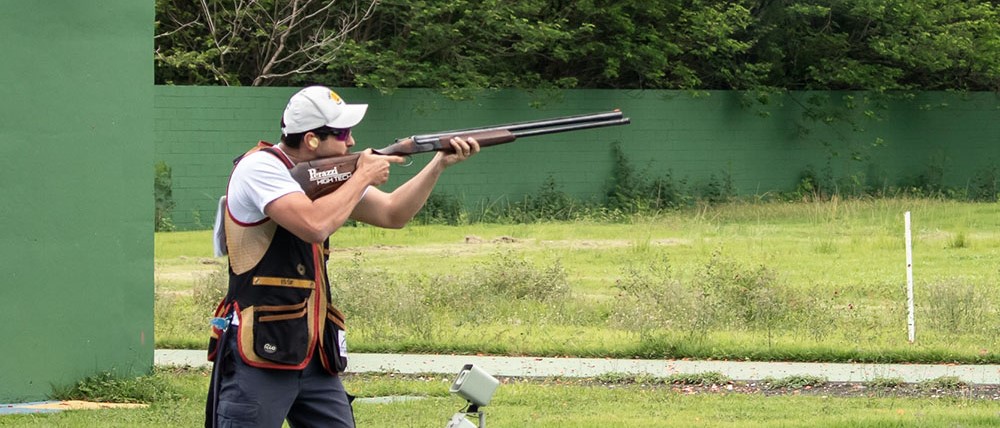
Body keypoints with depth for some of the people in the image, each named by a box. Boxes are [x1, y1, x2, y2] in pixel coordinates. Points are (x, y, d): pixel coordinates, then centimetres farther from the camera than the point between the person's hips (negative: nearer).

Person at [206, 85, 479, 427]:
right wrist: (363, 176, -12)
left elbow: (392, 213, 19)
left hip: (315, 355, 8)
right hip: (258, 356, -8)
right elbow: (314, 225, -27)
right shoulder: (260, 168, -13)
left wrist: (440, 164, 7)